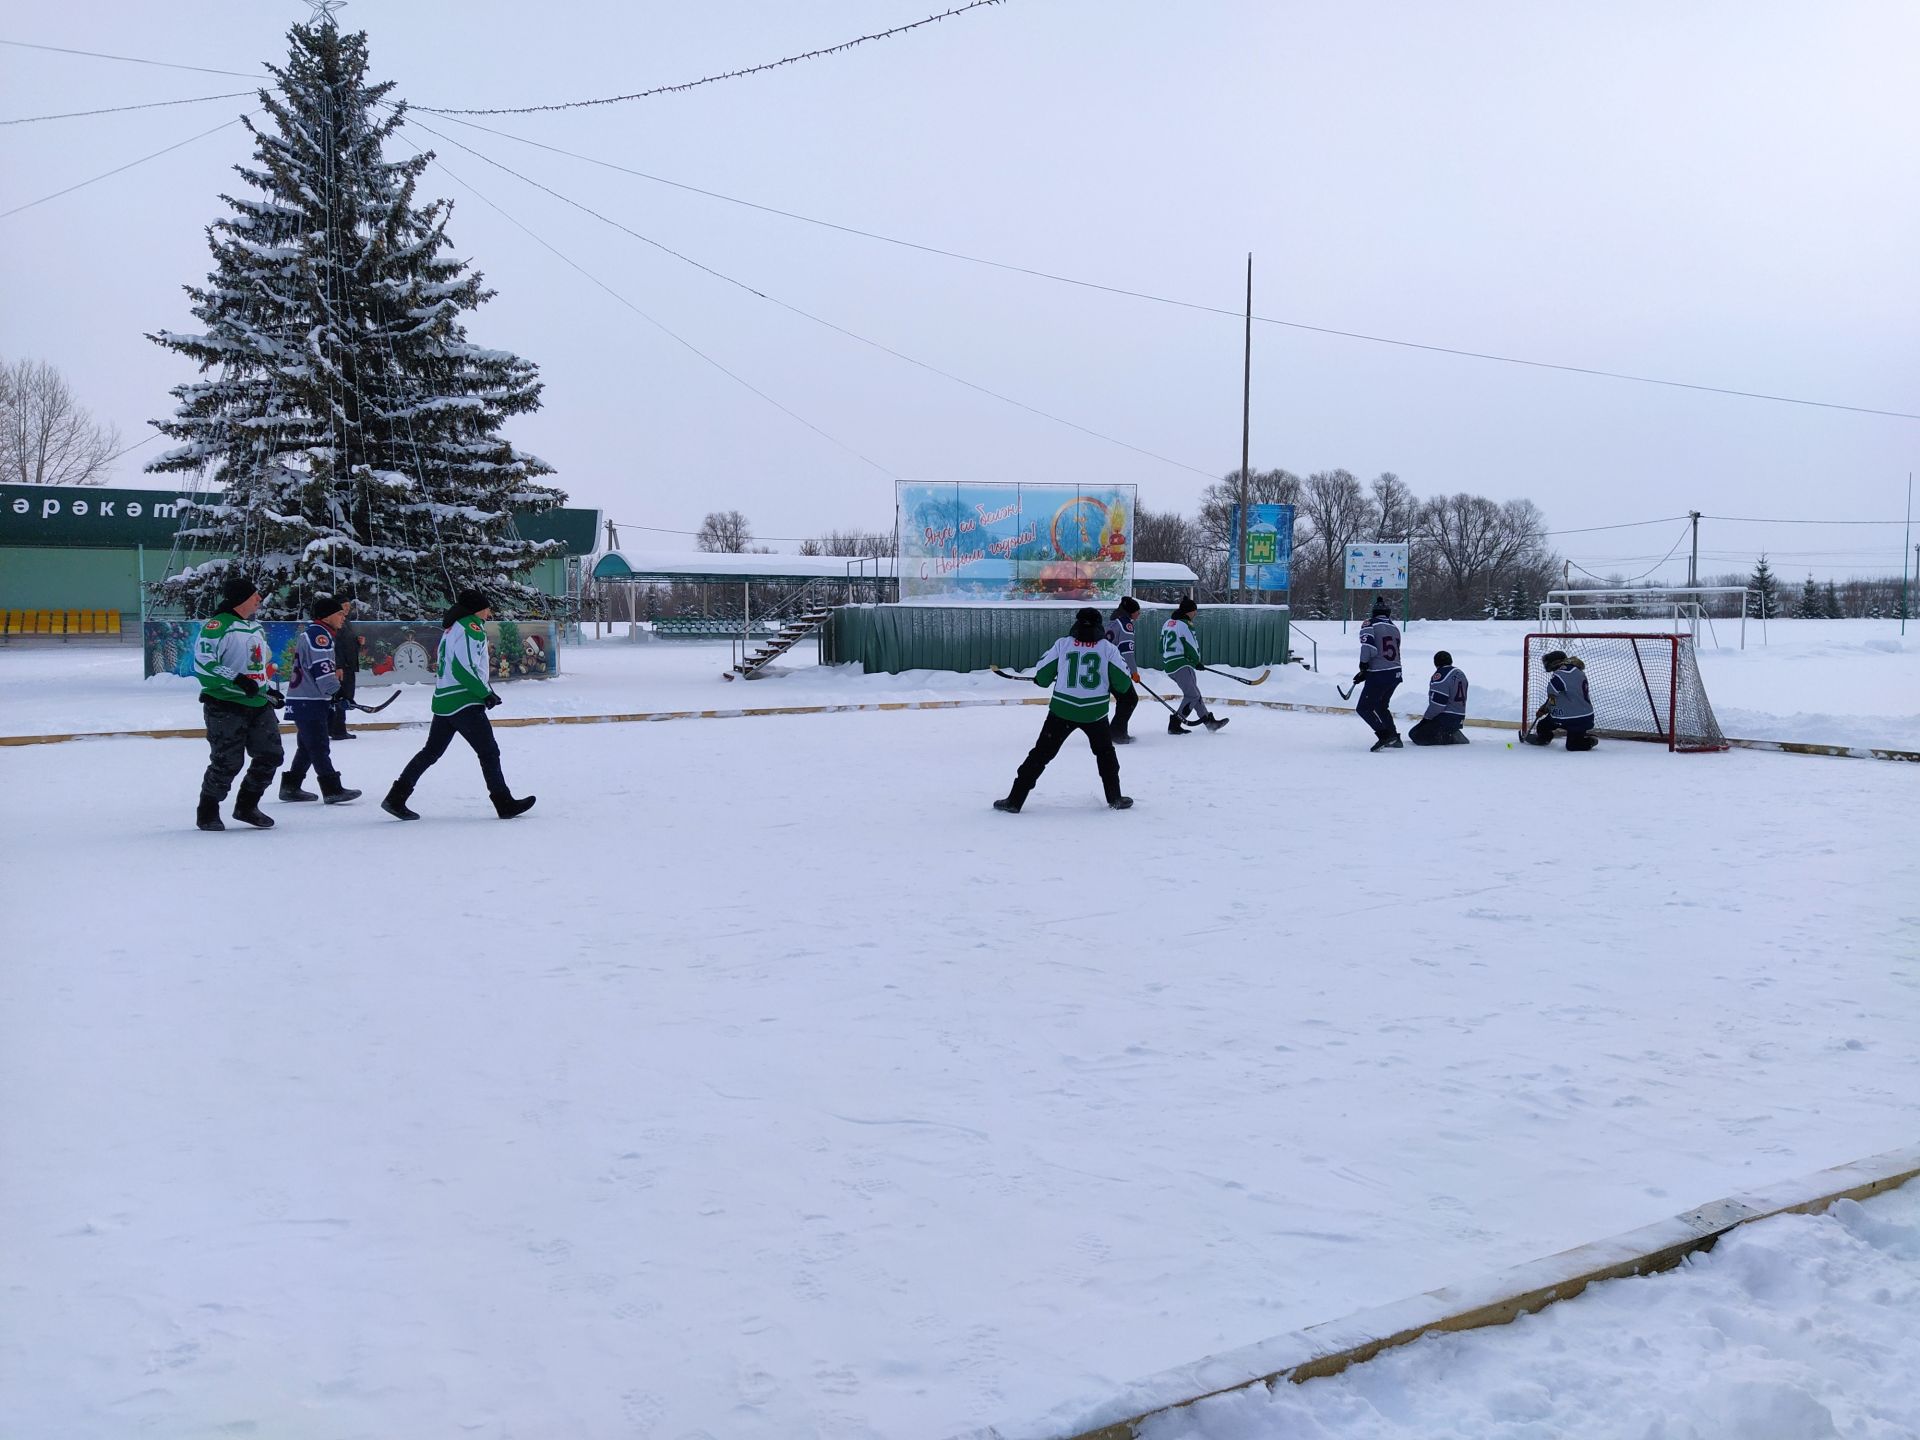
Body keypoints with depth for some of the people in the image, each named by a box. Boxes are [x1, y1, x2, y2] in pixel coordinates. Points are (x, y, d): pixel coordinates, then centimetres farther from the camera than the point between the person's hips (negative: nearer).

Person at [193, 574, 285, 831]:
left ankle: (246, 806, 22)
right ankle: (207, 812, 14)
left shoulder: (256, 627, 17)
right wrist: (236, 680, -28)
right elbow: (203, 661, -22)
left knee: (271, 755, 5)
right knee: (228, 762, -6)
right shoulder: (217, 626, -12)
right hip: (226, 706, -8)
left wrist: (269, 689, 20)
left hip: (258, 704, 8)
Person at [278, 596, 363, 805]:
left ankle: (290, 787, 21)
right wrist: (337, 691, -16)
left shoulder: (312, 633, 20)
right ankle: (333, 791, -11)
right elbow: (322, 671, -23)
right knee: (319, 747, -10)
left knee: (308, 746, 16)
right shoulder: (319, 635, -15)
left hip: (303, 700, 11)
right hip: (309, 703, -11)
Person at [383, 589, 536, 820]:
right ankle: (504, 804, 0)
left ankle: (396, 798, 13)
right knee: (489, 751, -3)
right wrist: (486, 693, -14)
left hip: (443, 701, 9)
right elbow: (463, 668, -21)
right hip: (463, 703, -9)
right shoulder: (472, 627, -12)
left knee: (431, 752, 13)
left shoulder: (453, 626, 18)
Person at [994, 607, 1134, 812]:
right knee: (1105, 752, 24)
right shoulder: (1108, 647, 0)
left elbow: (1042, 678, 2)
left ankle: (1015, 799, 3)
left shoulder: (1062, 644, 0)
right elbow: (1123, 683, 1)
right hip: (1095, 712, 0)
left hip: (1062, 710, 0)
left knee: (1041, 753, 5)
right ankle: (1115, 798, 24)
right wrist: (1107, 686, 22)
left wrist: (1040, 679, 25)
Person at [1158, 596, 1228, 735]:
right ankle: (1174, 724, -13)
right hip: (1181, 665, -10)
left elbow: (1162, 646, 19)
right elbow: (1191, 647, -14)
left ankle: (1209, 721, 20)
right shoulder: (1185, 625, -13)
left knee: (1195, 693, 15)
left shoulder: (1168, 623, 15)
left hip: (1169, 665, 10)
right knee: (1192, 695, -9)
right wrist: (1197, 662, 2)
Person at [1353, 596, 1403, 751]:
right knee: (1380, 706, 23)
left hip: (1379, 675, -7)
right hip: (1395, 674, 7)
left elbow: (1368, 646, -22)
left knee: (1363, 708, 0)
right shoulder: (1394, 628, 15)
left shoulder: (1370, 624, -6)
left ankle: (1385, 734, -13)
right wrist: (1365, 674, 17)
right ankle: (1394, 738, 22)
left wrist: (1363, 665, -2)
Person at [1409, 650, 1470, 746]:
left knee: (1415, 735, -11)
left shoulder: (1441, 674, -15)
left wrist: (1426, 718, -10)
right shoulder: (1461, 673, 15)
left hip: (1445, 718, -10)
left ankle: (1451, 738, -18)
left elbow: (1438, 702, -21)